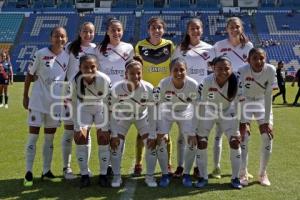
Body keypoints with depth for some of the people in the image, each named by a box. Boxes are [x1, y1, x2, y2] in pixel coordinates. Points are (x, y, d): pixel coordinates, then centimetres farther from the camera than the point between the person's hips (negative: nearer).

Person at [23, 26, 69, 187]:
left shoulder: (67, 57, 2)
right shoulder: (40, 54, -8)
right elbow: (29, 75, -2)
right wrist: (25, 96, -2)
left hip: (56, 102, 4)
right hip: (38, 101, -3)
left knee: (50, 138, 11)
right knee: (33, 136, -1)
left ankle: (46, 171, 21)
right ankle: (28, 173, 8)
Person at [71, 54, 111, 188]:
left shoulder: (104, 80, -32)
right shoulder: (75, 81, -27)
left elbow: (107, 104, -25)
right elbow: (75, 106, -17)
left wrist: (105, 128, -23)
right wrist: (78, 128, -18)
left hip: (100, 108, -1)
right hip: (84, 108, 1)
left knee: (103, 138, -11)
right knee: (80, 137, -11)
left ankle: (103, 174, 5)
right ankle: (84, 175, 2)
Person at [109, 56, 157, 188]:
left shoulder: (148, 89, -32)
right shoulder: (117, 89, -32)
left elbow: (152, 113, -20)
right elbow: (114, 113, -19)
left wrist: (152, 135, -18)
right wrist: (114, 134, -17)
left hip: (142, 116, 0)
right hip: (123, 117, 0)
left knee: (152, 144, -9)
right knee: (115, 144, -10)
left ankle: (150, 176, 11)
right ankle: (117, 176, 11)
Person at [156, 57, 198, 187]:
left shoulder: (193, 85, -30)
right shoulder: (163, 84, -31)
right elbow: (159, 106, -22)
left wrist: (194, 132, -20)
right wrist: (160, 130, -23)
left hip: (185, 112, 1)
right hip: (167, 112, 0)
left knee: (192, 142, -9)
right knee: (160, 141, -11)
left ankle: (187, 174, 11)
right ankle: (165, 174, 8)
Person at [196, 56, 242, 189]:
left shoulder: (236, 82, -28)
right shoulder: (207, 82, -32)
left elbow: (239, 104, -18)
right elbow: (201, 104, -23)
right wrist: (198, 125, -21)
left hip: (228, 112, 1)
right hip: (209, 112, -1)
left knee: (235, 142, -5)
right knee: (201, 142, -4)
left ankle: (235, 178, 11)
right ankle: (203, 177, 13)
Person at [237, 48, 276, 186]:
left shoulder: (270, 70, -25)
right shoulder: (242, 71, -30)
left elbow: (268, 96, -22)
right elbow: (241, 97, -29)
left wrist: (267, 121, -22)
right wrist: (243, 122, -31)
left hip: (262, 103, 2)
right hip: (245, 103, -2)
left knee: (268, 137, -4)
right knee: (244, 137, -11)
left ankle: (263, 173, 12)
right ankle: (242, 174, 3)